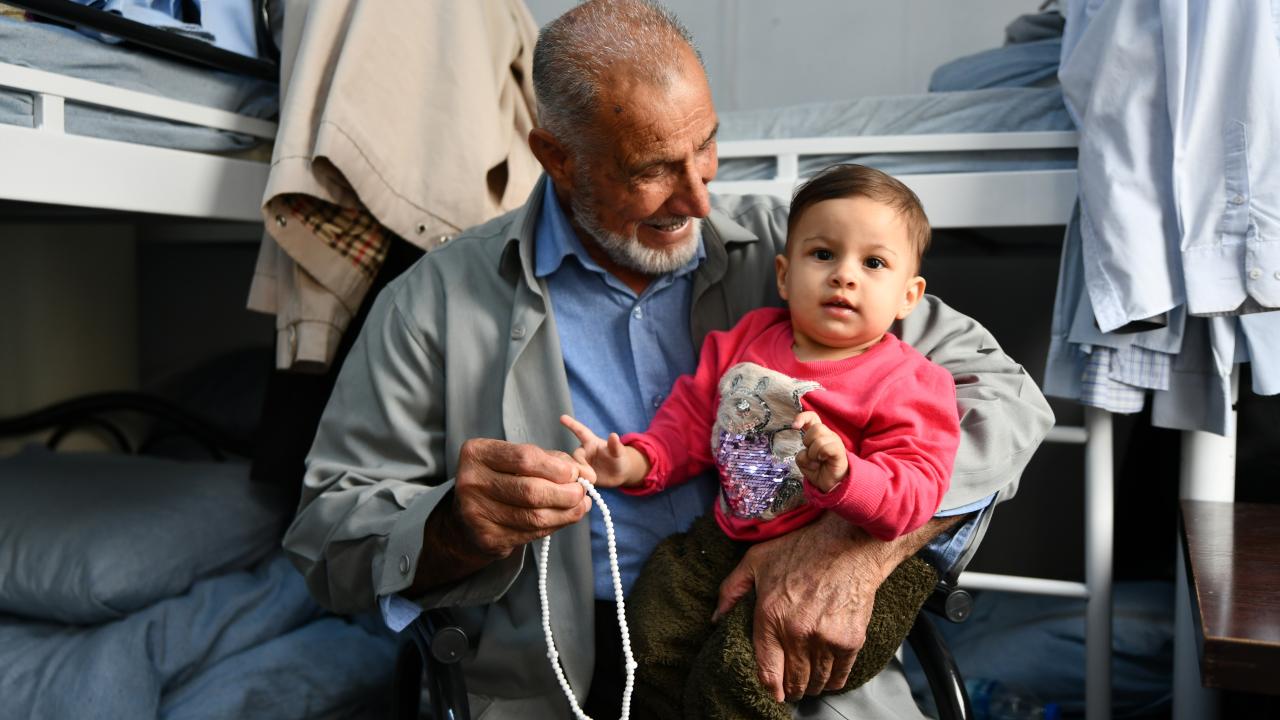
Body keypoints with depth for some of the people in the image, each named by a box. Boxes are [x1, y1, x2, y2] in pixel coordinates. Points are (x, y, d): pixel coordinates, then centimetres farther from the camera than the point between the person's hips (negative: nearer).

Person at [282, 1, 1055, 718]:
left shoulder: (781, 248, 8)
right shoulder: (438, 301, 3)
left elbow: (1000, 391, 6)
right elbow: (330, 531, 6)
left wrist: (860, 544, -13)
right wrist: (455, 530, -17)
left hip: (791, 649, 1)